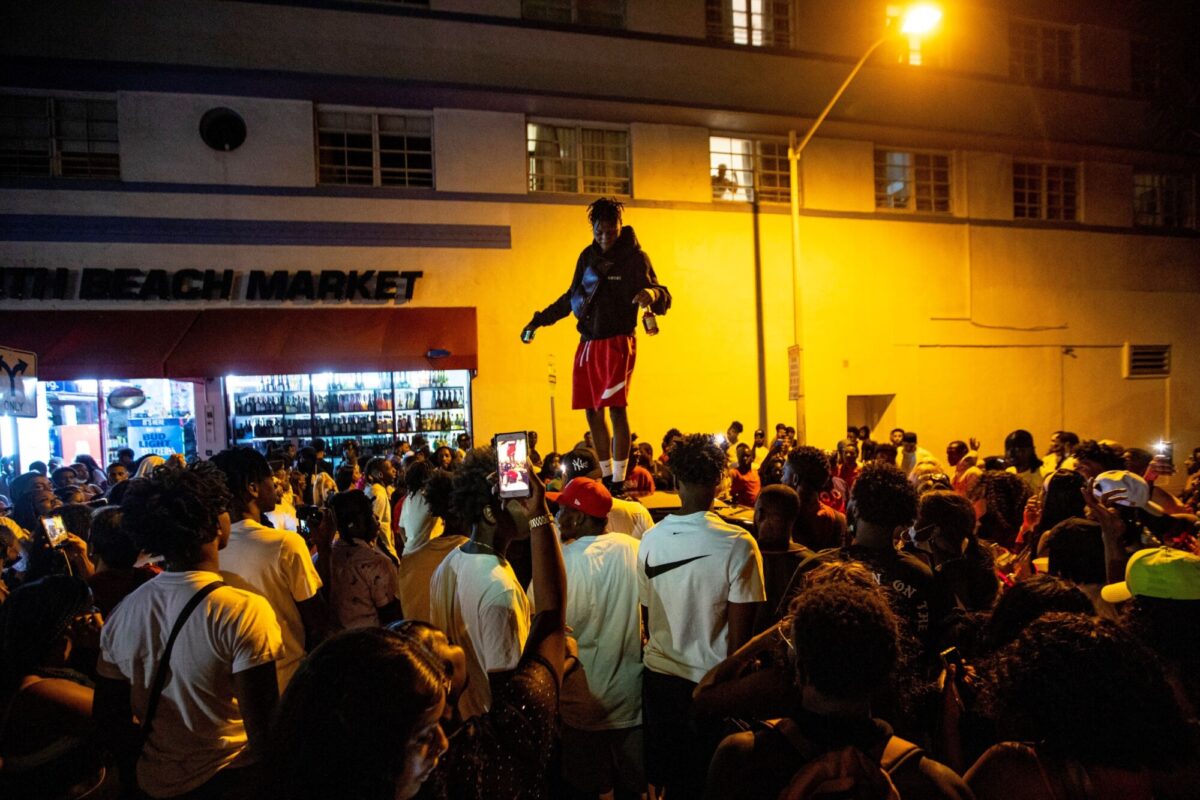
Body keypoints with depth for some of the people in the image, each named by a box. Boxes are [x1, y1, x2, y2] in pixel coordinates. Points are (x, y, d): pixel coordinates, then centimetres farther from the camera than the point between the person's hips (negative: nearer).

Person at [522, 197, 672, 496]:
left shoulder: (634, 257, -4)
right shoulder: (588, 256, 12)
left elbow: (662, 298, -12)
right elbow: (571, 297, 23)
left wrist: (652, 294, -36)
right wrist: (538, 321, 23)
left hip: (617, 342, -6)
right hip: (588, 343, 6)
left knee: (616, 409, -12)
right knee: (593, 413, 8)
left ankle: (618, 483, -7)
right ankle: (606, 478, 20)